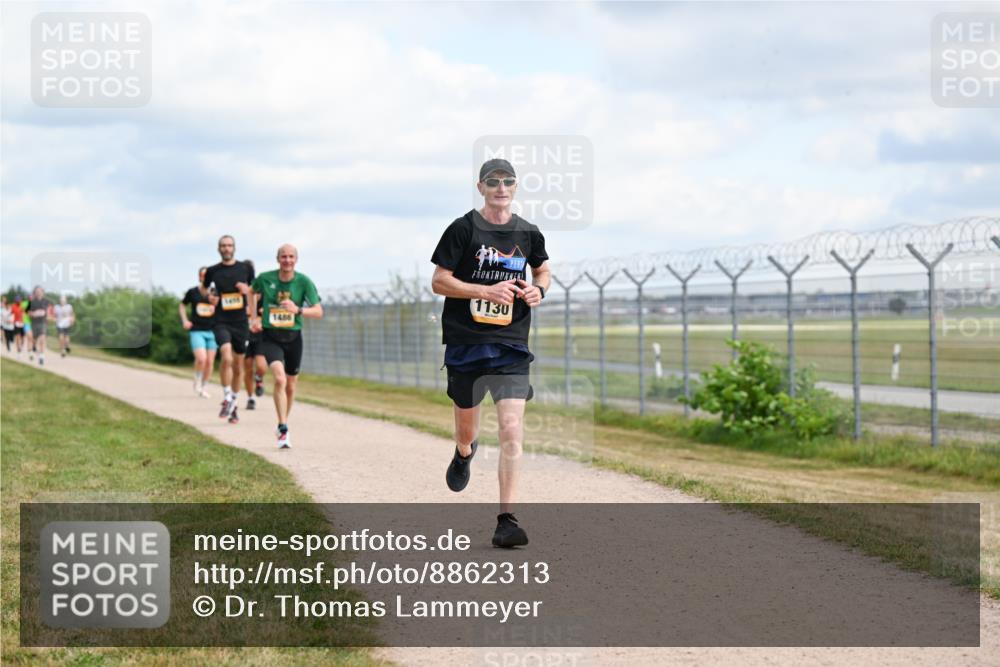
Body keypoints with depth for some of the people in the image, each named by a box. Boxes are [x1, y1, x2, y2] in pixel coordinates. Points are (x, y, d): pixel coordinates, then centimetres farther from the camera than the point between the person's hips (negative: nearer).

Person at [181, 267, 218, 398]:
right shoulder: (192, 292, 1)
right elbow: (182, 305, 17)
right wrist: (185, 320, 5)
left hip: (212, 330, 2)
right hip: (196, 331, -2)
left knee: (210, 361, 5)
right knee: (201, 358, -19)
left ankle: (204, 387, 22)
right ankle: (197, 381, 7)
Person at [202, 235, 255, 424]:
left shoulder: (246, 268, 4)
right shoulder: (212, 271, 2)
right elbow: (203, 288, 18)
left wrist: (248, 290, -8)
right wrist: (209, 296, -3)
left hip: (241, 322, 2)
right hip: (221, 322, -2)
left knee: (238, 367, 9)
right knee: (227, 358, -25)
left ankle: (234, 404, 26)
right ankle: (227, 399, -11)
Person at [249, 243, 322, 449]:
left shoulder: (304, 282, -8)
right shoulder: (265, 278, -6)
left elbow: (318, 311, -10)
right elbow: (252, 292, 18)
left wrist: (298, 310, -26)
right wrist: (254, 317, 10)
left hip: (293, 337, 2)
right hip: (270, 337, -2)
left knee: (290, 386, 12)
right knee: (279, 379, -23)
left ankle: (283, 423, 37)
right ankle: (283, 429, -21)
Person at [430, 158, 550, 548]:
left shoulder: (528, 234, 6)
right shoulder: (463, 229, -4)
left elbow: (543, 270, 24)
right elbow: (438, 282, -6)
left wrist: (538, 290, 1)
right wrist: (488, 290, -16)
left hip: (510, 345, 1)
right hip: (465, 342, -1)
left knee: (512, 429, -13)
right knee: (466, 425, 15)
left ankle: (506, 521, -12)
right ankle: (464, 453, 54)